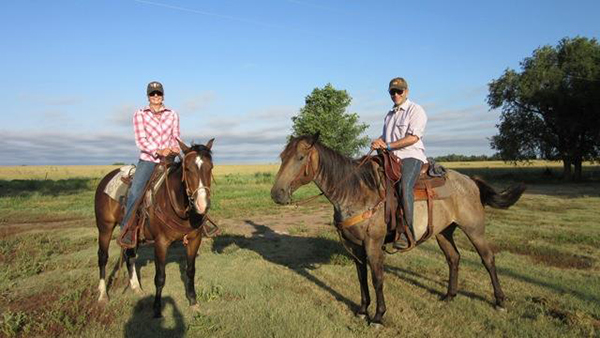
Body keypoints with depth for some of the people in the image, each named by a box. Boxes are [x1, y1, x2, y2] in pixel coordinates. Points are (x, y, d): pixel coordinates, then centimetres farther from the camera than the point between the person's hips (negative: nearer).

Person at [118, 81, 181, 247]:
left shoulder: (172, 115, 8)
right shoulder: (139, 115, 2)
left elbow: (176, 137, 11)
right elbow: (140, 140, -6)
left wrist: (176, 147, -13)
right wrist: (158, 151, -22)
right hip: (147, 160, -2)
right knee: (135, 192, -22)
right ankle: (127, 229, -13)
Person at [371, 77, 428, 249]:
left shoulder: (416, 110, 2)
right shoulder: (389, 115, 25)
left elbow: (413, 137, -11)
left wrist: (388, 146, -14)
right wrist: (378, 142, 5)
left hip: (411, 156, -7)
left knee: (404, 186, -32)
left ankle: (408, 232, -29)